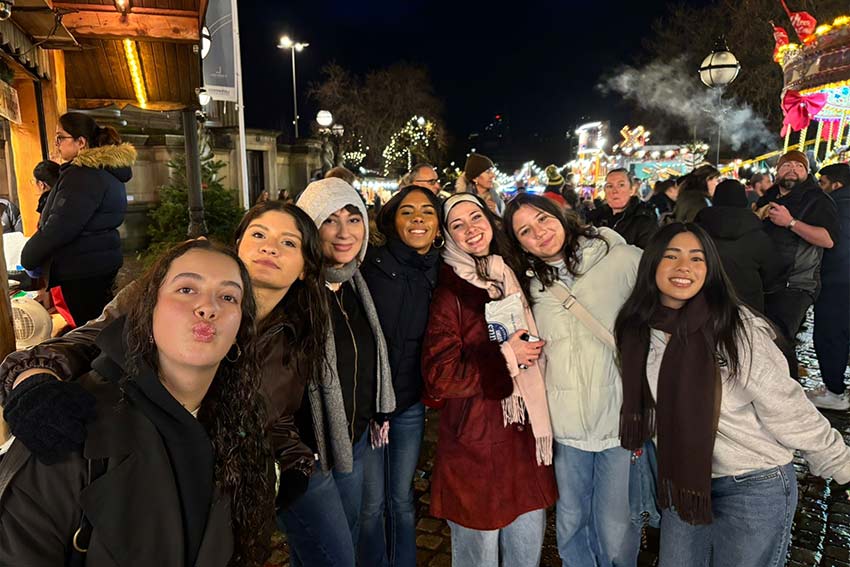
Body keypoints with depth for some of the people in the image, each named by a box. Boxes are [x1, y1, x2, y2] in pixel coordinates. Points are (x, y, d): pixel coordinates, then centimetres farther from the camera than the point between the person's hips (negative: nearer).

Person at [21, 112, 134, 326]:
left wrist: (28, 258, -7)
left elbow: (59, 228, -22)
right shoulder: (107, 171, 13)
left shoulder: (83, 176, -18)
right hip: (103, 263, 10)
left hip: (82, 271, -10)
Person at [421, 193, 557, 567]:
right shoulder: (449, 292, -11)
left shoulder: (511, 279, 9)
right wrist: (505, 357, -15)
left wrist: (529, 352, 5)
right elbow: (439, 376, -18)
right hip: (476, 442, -6)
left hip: (526, 437, 6)